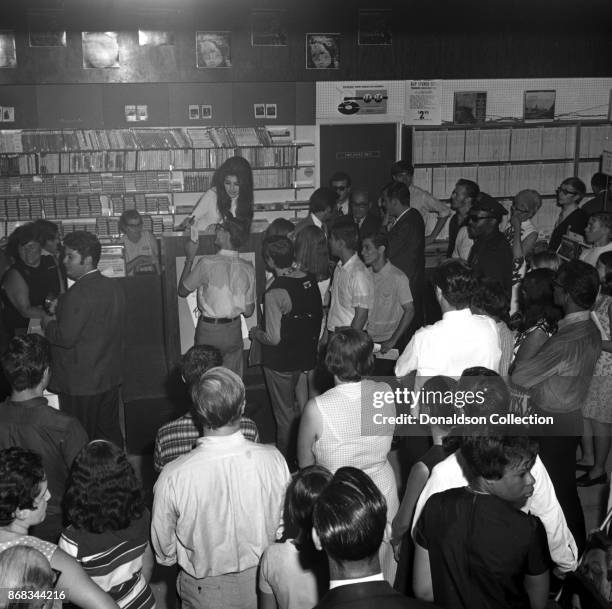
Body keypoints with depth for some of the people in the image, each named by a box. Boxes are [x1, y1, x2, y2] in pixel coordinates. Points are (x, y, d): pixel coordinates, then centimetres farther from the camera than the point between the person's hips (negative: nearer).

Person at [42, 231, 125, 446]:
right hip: (110, 377, 8)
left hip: (80, 383, -8)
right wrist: (60, 316, 13)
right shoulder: (115, 287, 4)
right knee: (110, 432, 20)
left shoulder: (79, 294, -21)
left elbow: (66, 337, -22)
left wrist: (48, 323, -3)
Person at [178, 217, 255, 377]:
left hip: (209, 331, -3)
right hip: (234, 331, 4)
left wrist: (189, 257, 4)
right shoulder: (247, 269, -6)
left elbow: (182, 290, -1)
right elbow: (249, 311, -1)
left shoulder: (207, 263, -18)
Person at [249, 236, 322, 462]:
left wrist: (255, 333, -4)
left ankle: (287, 460, 27)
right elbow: (319, 314, 5)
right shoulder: (310, 280, -6)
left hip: (281, 361, -7)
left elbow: (274, 339, -24)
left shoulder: (274, 293, -26)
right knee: (295, 407, 26)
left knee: (285, 414, 11)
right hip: (306, 354, 7)